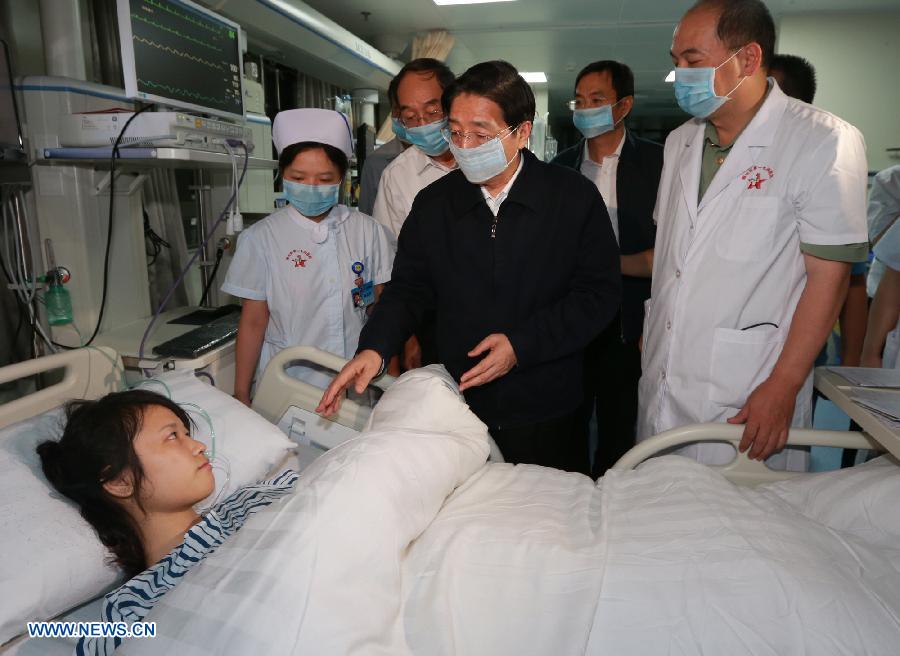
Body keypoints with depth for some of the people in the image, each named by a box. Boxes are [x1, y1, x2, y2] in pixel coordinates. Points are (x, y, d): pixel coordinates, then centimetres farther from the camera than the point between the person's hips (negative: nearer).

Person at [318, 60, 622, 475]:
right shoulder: (433, 204, 2)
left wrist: (522, 345, -17)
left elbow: (599, 295, -7)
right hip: (457, 410, 2)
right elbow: (409, 289, 6)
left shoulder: (575, 197, -6)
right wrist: (375, 348, -13)